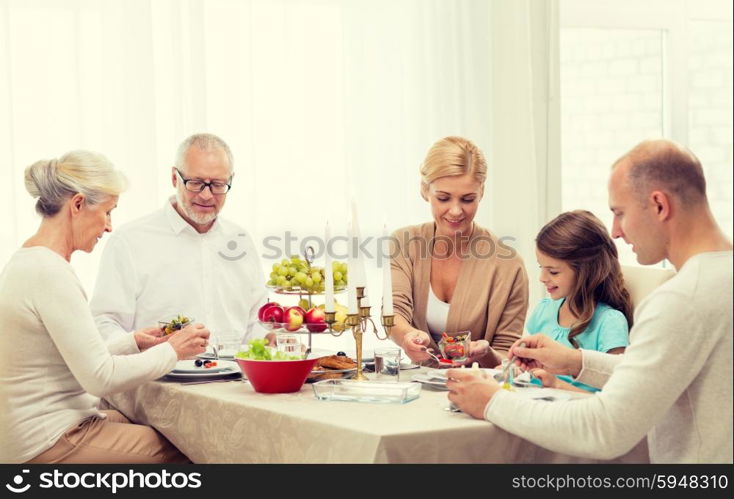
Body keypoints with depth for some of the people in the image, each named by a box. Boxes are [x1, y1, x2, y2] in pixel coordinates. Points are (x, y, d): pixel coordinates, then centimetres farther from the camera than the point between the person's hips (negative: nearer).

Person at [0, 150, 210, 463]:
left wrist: (133, 342, 9)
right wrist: (172, 350, -10)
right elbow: (100, 377, -21)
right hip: (49, 446, -10)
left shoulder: (27, 261, 11)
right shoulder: (48, 272, -20)